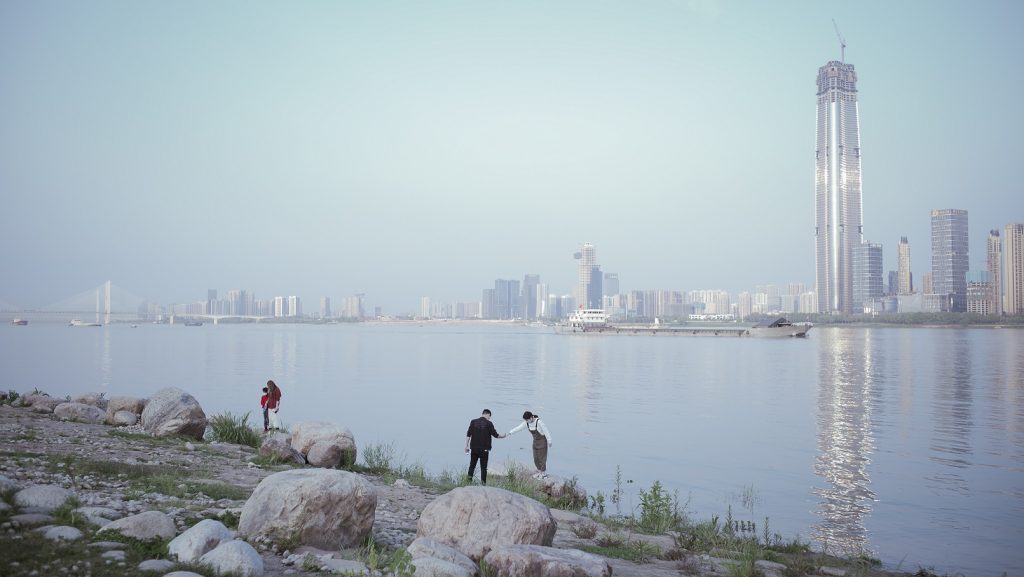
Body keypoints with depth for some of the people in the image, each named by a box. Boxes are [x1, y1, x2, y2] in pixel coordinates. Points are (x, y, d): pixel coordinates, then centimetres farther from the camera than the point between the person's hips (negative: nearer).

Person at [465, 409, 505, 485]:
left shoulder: (473, 422, 1)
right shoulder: (489, 423, -7)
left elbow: (468, 435, 0)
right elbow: (495, 435, -4)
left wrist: (467, 446, 6)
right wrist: (503, 436, 14)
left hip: (474, 448, 3)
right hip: (484, 449, -3)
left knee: (472, 465, 14)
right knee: (483, 467, 6)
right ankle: (483, 483, 5)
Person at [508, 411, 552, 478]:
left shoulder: (539, 422, -28)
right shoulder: (526, 423, -9)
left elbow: (546, 431, -20)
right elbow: (518, 428, -12)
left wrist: (549, 442, -13)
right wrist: (509, 433, -23)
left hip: (542, 440, -7)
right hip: (535, 441, 7)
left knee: (542, 457, 1)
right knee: (536, 458, 11)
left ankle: (544, 473, 17)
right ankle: (540, 472, 27)